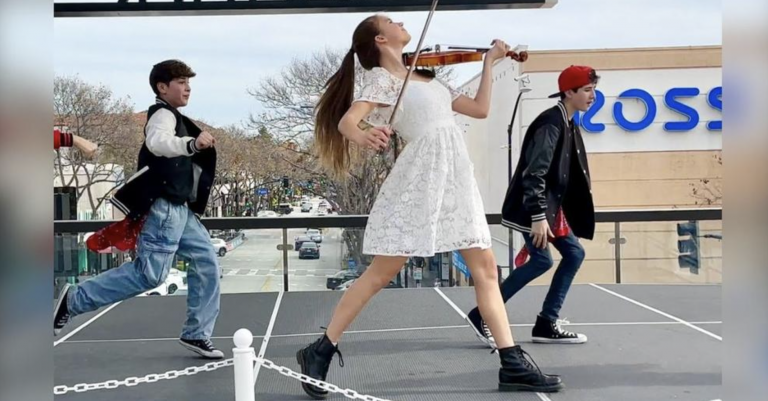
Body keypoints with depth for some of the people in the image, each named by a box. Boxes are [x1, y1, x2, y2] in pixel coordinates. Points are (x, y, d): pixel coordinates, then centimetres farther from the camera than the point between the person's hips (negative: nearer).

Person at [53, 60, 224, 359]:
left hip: (180, 208, 10)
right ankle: (74, 300, -3)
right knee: (150, 273, -15)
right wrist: (191, 144, -49)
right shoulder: (163, 114, -8)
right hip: (164, 208, -10)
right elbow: (156, 143, -32)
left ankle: (196, 334, 9)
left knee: (207, 262, 5)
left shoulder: (174, 119, 23)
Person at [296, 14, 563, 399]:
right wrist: (362, 136, -41)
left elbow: (480, 109, 23)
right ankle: (319, 351, 5)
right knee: (382, 271, -6)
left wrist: (489, 62, 24)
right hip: (421, 175, -7)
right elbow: (346, 120, -17)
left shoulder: (427, 77, 21)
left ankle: (513, 364, 7)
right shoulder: (380, 77, 0)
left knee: (485, 267, 3)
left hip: (455, 174, 7)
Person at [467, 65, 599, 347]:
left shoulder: (570, 125, 13)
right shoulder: (551, 123, -18)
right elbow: (534, 173, -24)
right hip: (531, 208, -10)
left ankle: (547, 324, 11)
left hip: (552, 206, 10)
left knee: (574, 253, 7)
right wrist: (537, 217, -27)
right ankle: (483, 315, -3)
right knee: (542, 260, -13)